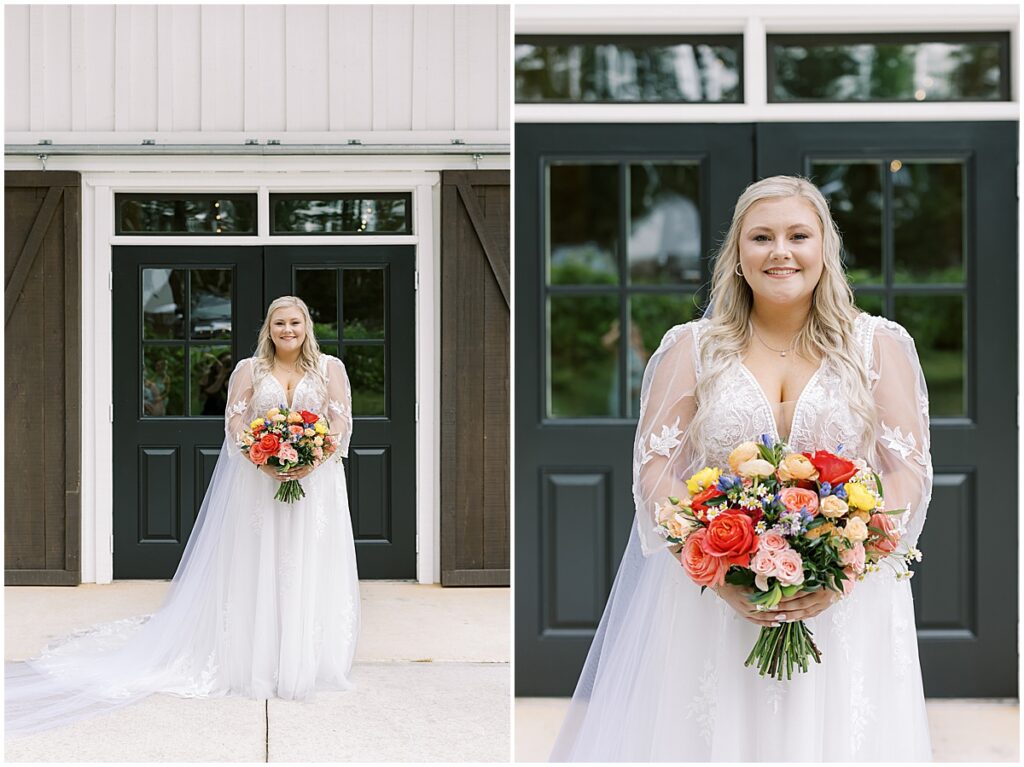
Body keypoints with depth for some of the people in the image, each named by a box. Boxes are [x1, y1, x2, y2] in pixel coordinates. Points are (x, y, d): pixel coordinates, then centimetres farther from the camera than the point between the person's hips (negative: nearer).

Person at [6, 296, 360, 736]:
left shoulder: (330, 368, 7)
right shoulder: (249, 370, 7)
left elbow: (341, 420, -1)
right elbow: (235, 422, -1)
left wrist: (313, 459, -17)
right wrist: (265, 459, -18)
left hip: (316, 480, 0)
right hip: (259, 480, 0)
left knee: (311, 571, 1)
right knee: (257, 570, 0)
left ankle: (310, 664, 10)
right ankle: (259, 665, 7)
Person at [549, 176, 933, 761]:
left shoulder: (878, 345, 6)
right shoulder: (693, 347, 5)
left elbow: (911, 472, 0)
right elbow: (654, 470, -2)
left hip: (848, 606, 0)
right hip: (711, 601, 0)